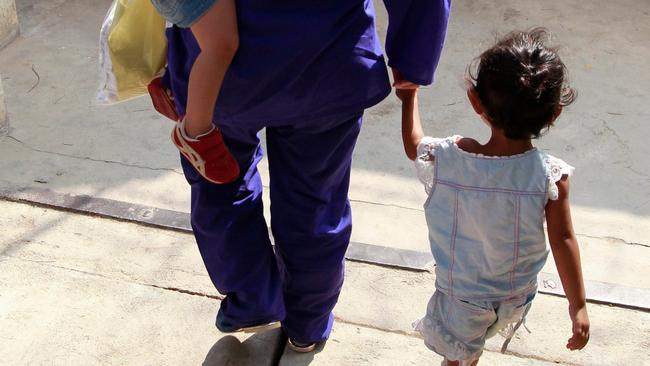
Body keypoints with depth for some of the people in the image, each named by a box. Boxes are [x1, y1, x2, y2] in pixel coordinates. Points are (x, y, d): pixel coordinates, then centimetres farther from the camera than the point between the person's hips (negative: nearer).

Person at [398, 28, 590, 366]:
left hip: (461, 294, -2)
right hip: (517, 294, 2)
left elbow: (413, 145, -6)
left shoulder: (447, 159, -29)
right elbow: (563, 241, -21)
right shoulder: (552, 176, -30)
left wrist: (409, 97, 11)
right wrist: (578, 306, -10)